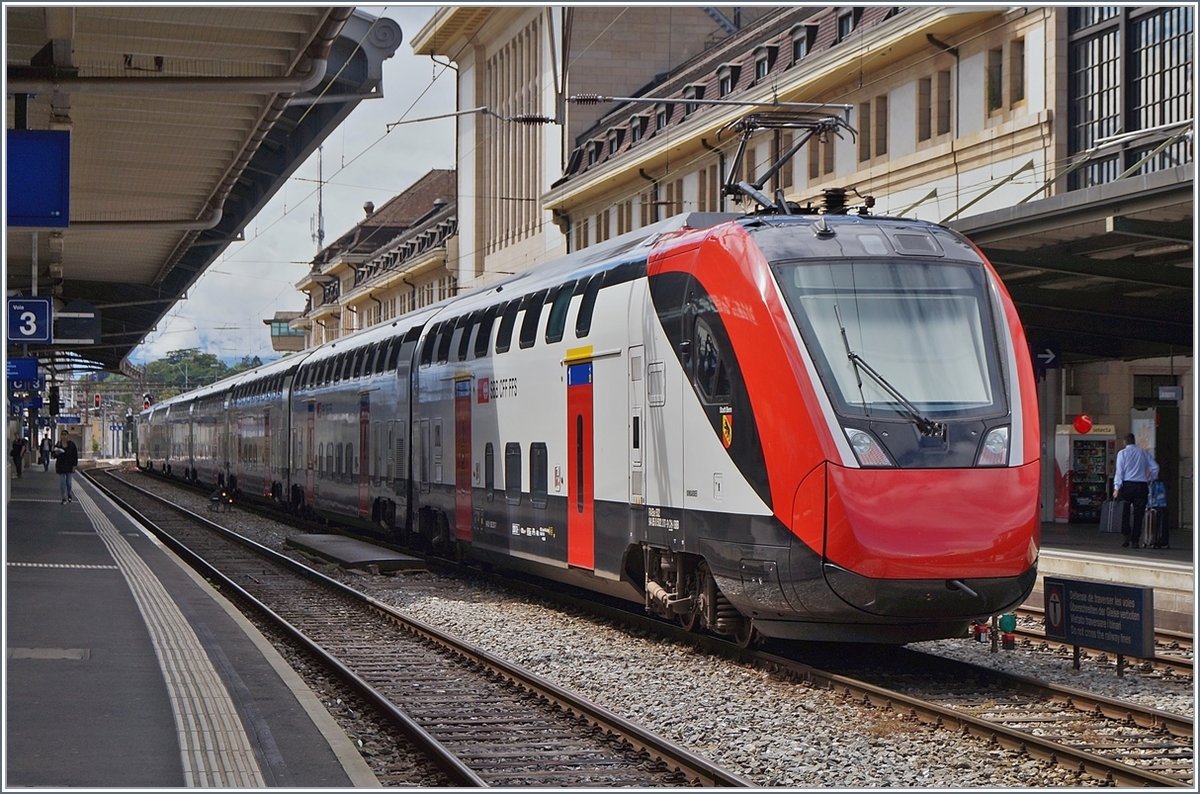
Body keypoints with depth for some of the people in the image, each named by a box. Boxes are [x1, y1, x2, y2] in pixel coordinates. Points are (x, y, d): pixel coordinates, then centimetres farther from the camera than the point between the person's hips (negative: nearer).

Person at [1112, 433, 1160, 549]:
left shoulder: (1122, 453, 2)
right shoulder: (1144, 452, 9)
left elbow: (1119, 471, -5)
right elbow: (1155, 467, 6)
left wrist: (1116, 488, -7)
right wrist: (1151, 481, 18)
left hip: (1127, 484, -2)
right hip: (1142, 485, 2)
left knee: (1124, 512, 5)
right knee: (1138, 514, 4)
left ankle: (1127, 537, -9)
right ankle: (1135, 541, 3)